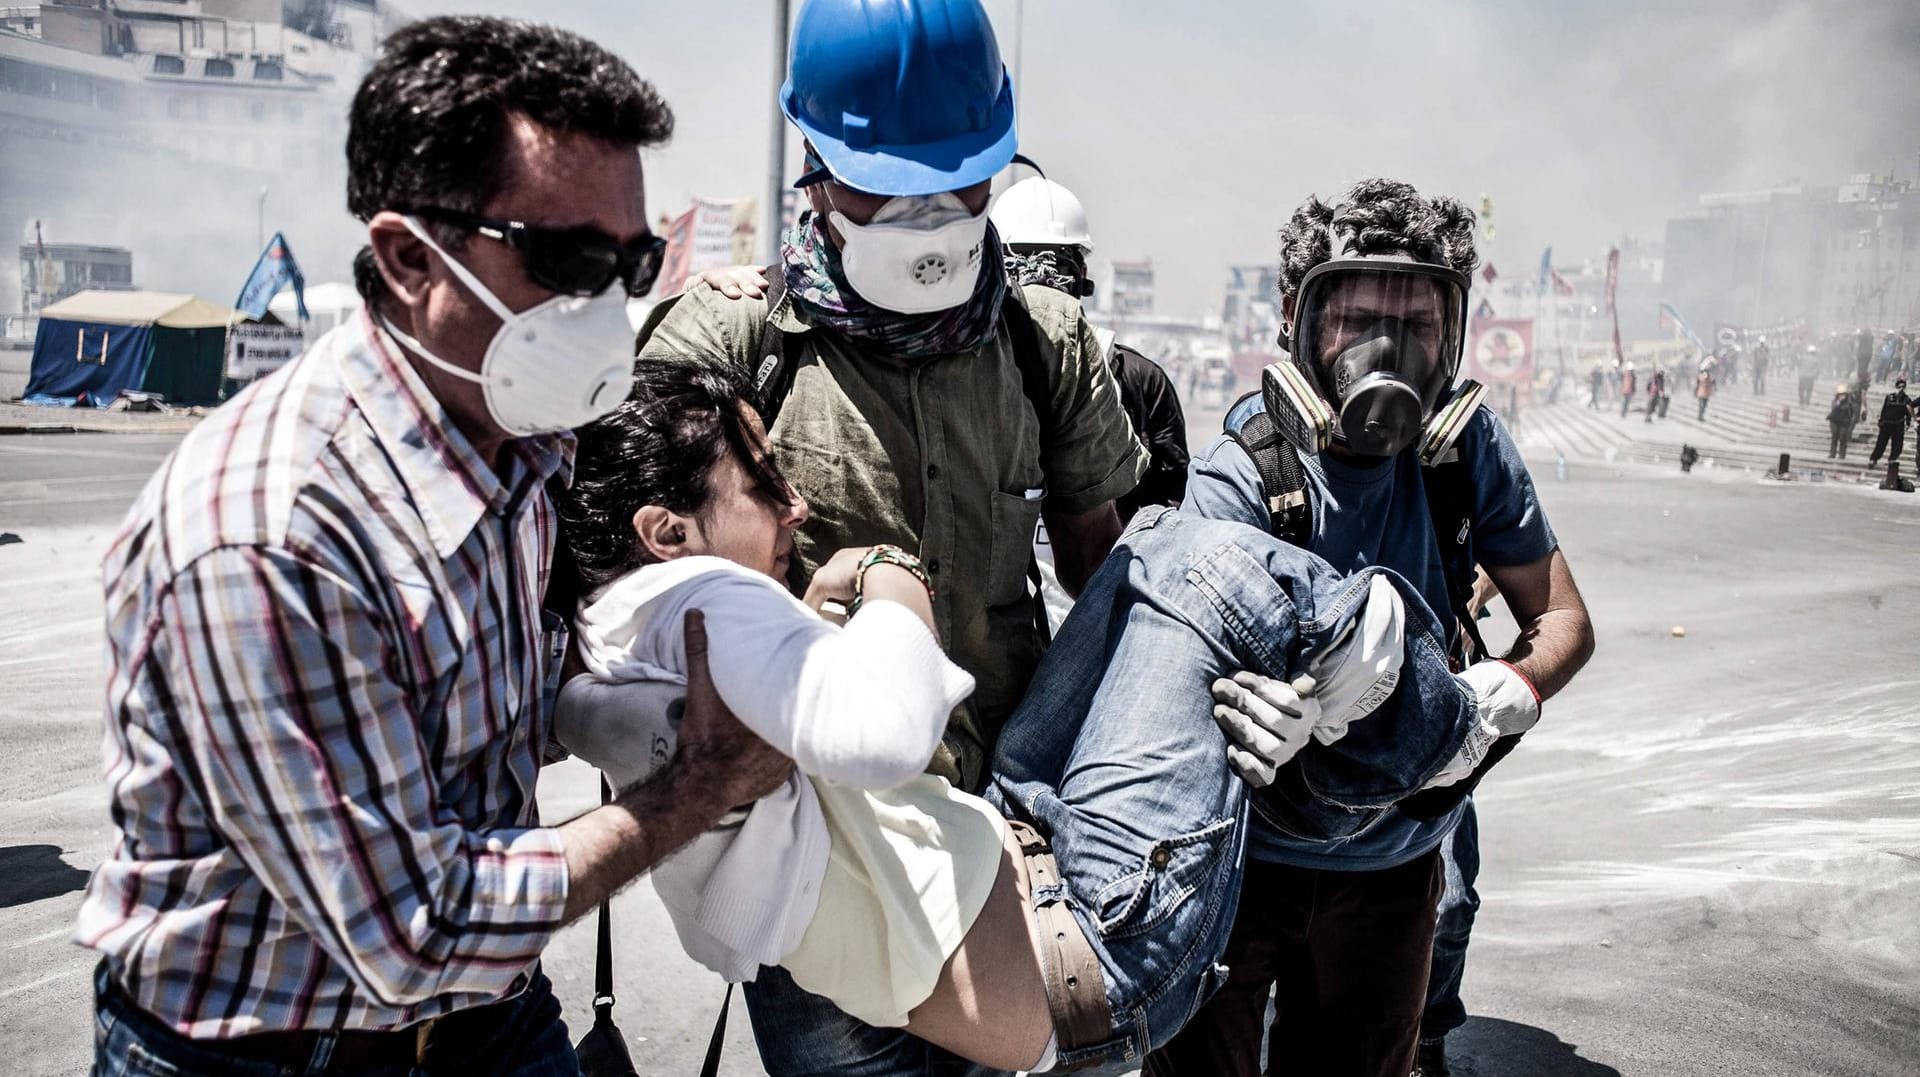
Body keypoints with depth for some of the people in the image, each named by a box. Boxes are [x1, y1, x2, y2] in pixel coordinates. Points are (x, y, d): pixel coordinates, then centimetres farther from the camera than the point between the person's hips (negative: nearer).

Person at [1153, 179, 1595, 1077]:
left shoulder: (1466, 448, -7)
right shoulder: (1239, 476, -19)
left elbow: (1563, 619, -2)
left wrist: (1513, 685, -24)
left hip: (1392, 865, 3)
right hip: (1243, 856, -3)